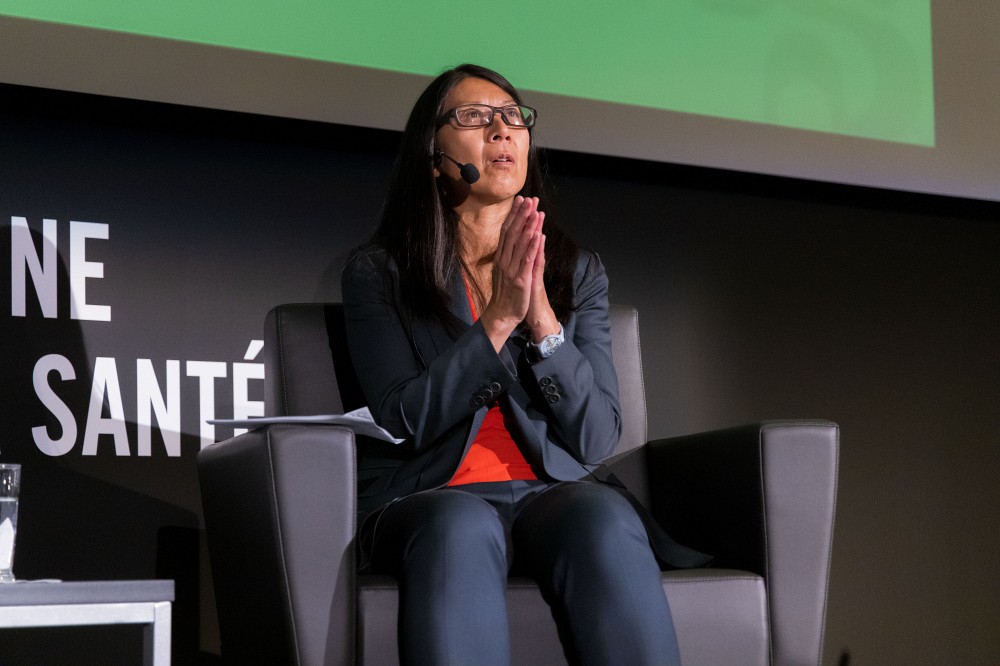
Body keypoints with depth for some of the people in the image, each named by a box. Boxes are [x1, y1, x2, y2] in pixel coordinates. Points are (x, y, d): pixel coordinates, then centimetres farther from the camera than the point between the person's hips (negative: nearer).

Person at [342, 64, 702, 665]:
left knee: (605, 515, -35)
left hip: (552, 494, 2)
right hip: (432, 498, -2)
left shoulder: (579, 273, 16)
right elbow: (406, 422, -4)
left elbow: (596, 439, 5)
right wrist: (498, 317, -11)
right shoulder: (378, 273, 9)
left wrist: (542, 319, -9)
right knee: (462, 526, -39)